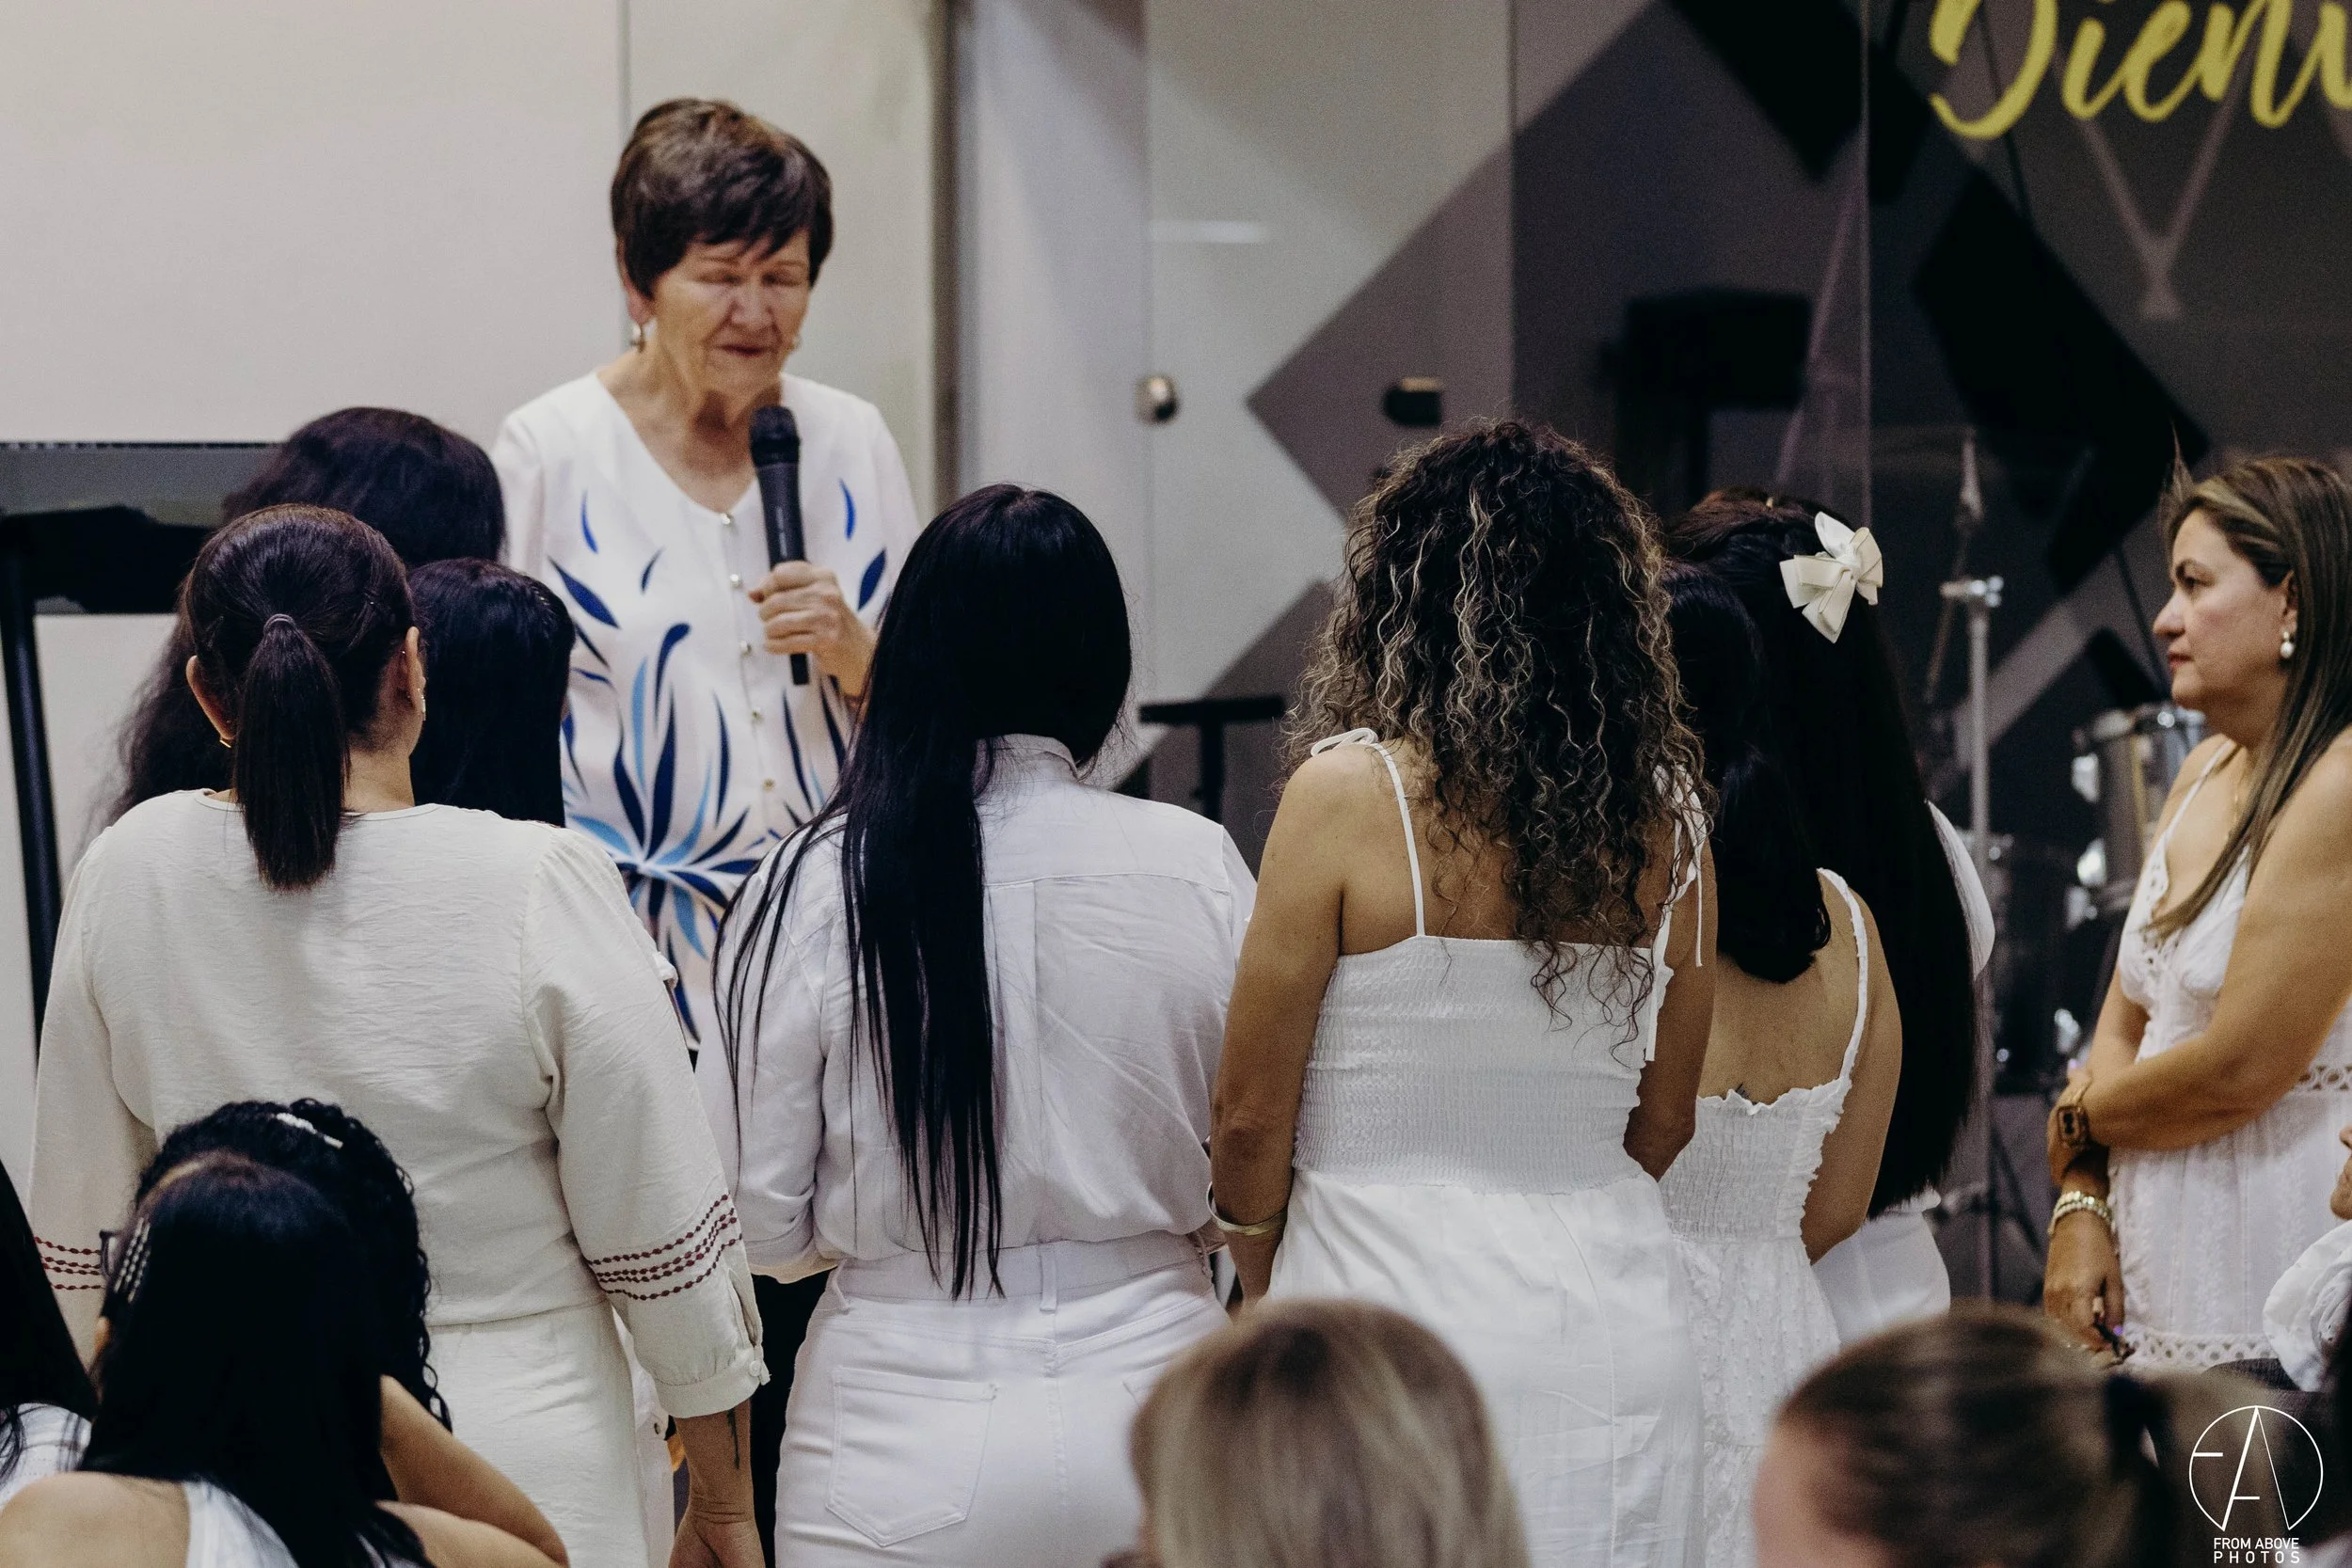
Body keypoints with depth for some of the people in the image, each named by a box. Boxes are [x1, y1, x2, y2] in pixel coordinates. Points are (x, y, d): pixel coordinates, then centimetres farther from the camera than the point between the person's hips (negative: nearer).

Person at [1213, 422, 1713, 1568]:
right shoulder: (1664, 813, 3)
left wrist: (1273, 1298, 15)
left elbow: (1251, 1120, -3)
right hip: (1615, 1326, 4)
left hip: (1399, 1303, -4)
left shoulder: (1351, 794, -9)